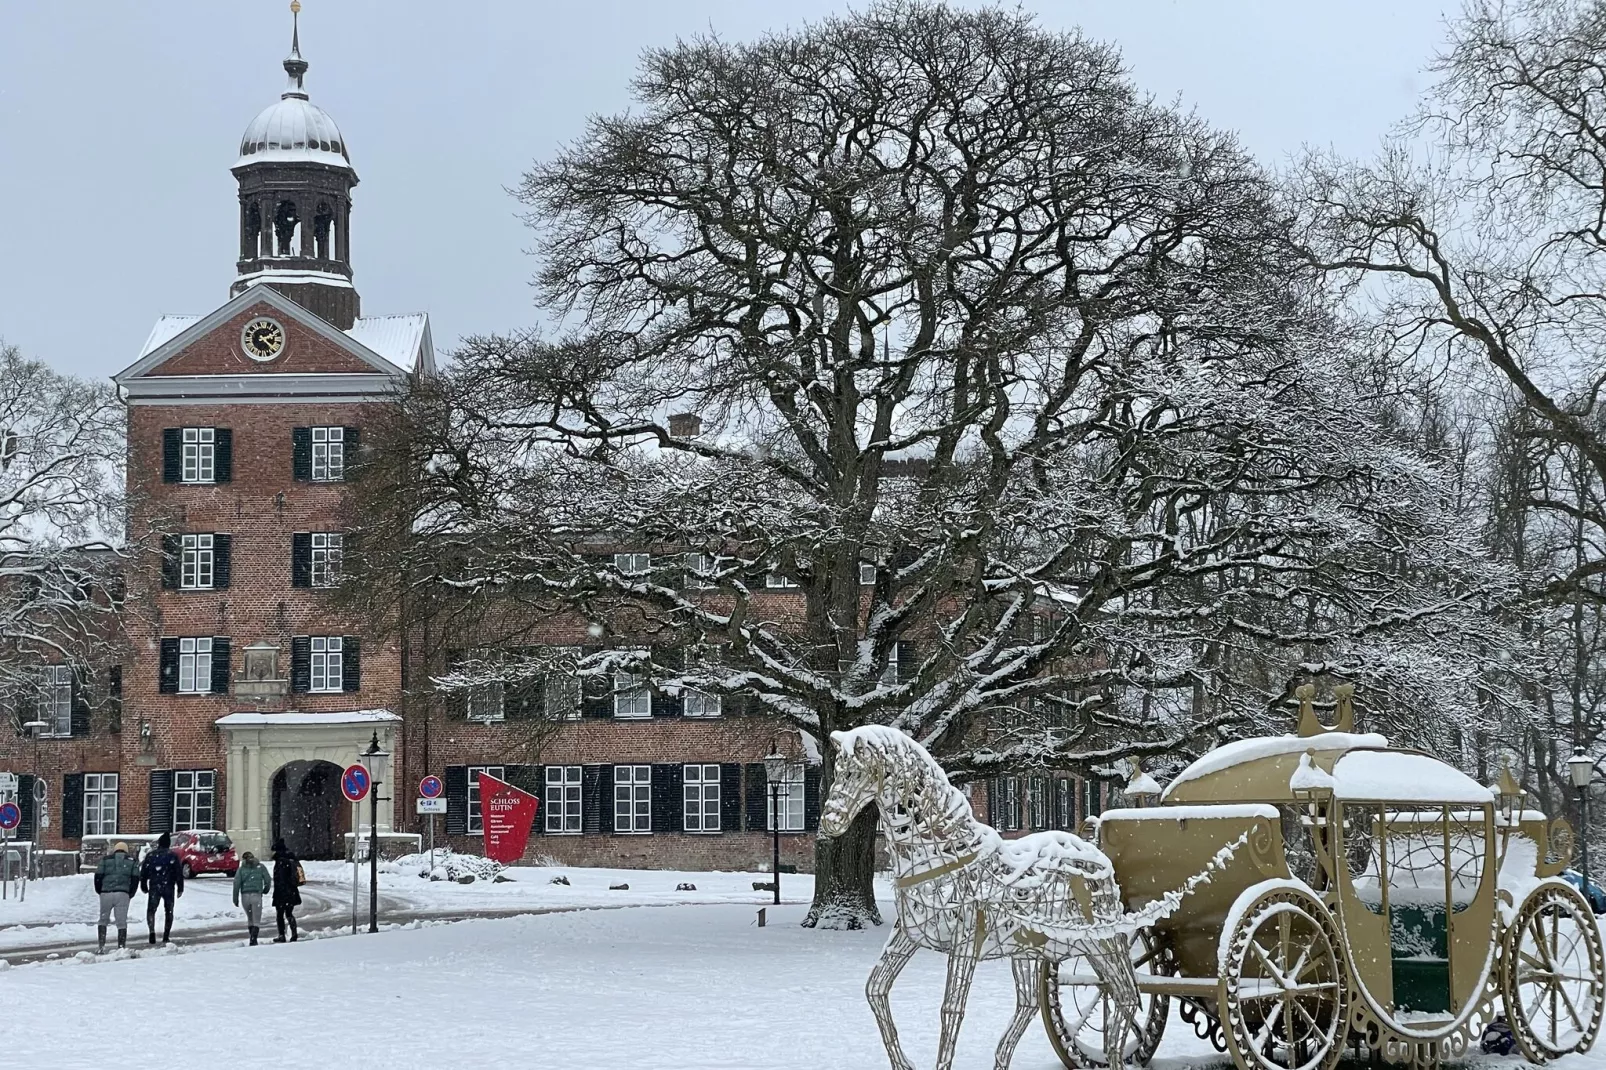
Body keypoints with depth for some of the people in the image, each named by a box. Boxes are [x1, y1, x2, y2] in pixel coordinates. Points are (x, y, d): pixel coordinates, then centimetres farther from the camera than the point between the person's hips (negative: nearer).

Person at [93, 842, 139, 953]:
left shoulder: (105, 860, 11)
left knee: (103, 920, 15)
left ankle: (102, 946, 5)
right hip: (122, 894, 0)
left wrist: (99, 891, 17)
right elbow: (135, 879, 5)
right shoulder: (132, 862, 12)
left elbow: (98, 876, 4)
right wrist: (130, 894, 15)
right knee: (122, 922, 3)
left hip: (106, 894, 0)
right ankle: (121, 947, -4)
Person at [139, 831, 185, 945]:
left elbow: (143, 873, 5)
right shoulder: (173, 856, -1)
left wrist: (143, 886, 16)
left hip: (154, 887, 0)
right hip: (169, 887, 0)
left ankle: (152, 931, -19)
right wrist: (180, 888, 5)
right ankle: (166, 936, 11)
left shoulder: (150, 855, 2)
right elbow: (179, 874, -2)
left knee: (151, 910, 5)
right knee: (169, 911, 13)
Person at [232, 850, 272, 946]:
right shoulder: (260, 867, 5)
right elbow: (268, 879, 3)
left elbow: (236, 884, -1)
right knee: (256, 920, -1)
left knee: (250, 919, 19)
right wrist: (266, 890, 22)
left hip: (245, 896, 2)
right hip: (256, 895, -2)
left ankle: (253, 939, 19)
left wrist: (235, 898, 2)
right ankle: (253, 939, -19)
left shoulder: (241, 869, 6)